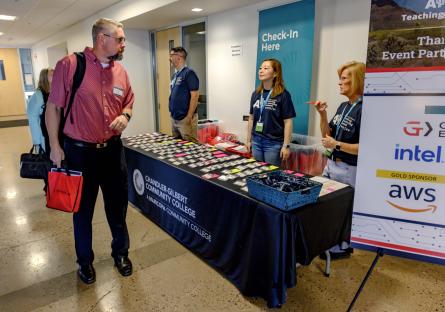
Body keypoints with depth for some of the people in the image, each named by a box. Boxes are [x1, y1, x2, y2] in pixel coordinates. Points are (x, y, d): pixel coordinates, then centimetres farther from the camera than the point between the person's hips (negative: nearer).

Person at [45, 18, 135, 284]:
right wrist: (55, 146, -6)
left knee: (118, 204, 15)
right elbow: (53, 107, -6)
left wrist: (125, 116, -8)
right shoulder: (69, 65, -11)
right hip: (79, 151, -4)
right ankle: (85, 260, 35)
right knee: (83, 209, 13)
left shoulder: (121, 71, 4)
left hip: (112, 149, 4)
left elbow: (128, 103, 16)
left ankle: (121, 252, 37)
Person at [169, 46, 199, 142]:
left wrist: (189, 117, -20)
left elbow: (195, 96, -17)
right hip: (174, 118, 9)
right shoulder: (175, 74, 14)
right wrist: (172, 112, 15)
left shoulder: (189, 73, -12)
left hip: (185, 118, -9)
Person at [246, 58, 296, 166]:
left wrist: (286, 145, -12)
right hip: (256, 141, 5)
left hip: (273, 143, -5)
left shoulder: (283, 95, -9)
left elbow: (288, 122, -9)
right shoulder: (256, 94, 7)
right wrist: (248, 140, 12)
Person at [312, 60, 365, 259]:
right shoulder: (344, 106, 8)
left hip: (349, 170, -9)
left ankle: (342, 247, 28)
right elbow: (327, 135, 11)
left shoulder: (363, 109, -18)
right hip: (332, 164, 9)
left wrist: (337, 145, -21)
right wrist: (323, 115, -3)